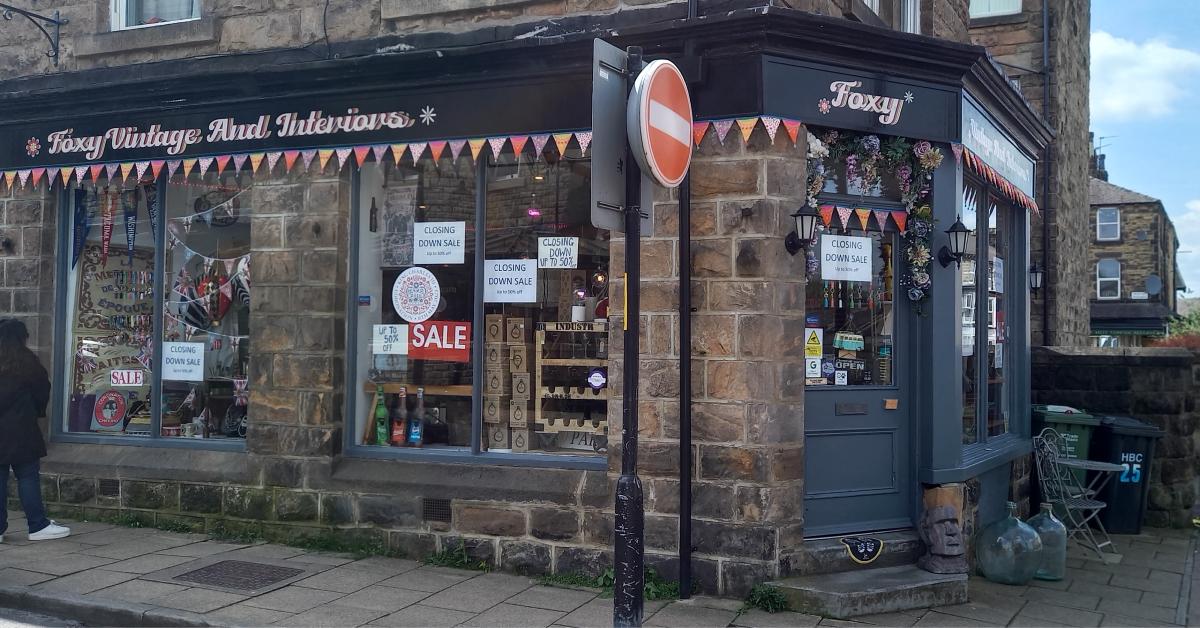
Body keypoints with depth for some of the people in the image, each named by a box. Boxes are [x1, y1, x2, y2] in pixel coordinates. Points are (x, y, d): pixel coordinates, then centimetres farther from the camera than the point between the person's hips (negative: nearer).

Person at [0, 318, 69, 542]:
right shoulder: (25, 361, -5)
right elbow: (42, 391, 2)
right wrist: (37, 412, 19)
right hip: (20, 429, -4)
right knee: (28, 476, 1)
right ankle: (38, 525, 2)